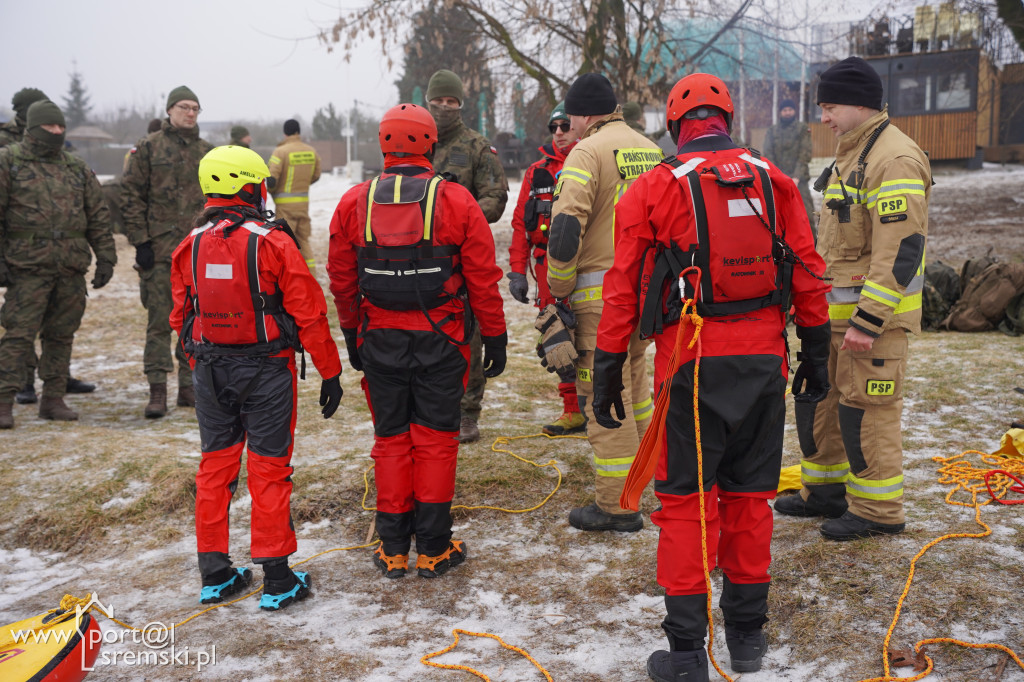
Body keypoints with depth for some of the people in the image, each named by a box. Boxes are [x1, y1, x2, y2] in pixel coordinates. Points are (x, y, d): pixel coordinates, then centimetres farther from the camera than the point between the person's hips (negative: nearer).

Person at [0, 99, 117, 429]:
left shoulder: (77, 168, 14)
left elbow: (98, 217, 16)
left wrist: (106, 258, 10)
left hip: (72, 269, 4)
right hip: (27, 268, -4)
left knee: (61, 336, 9)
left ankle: (53, 400, 18)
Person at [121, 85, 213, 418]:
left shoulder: (207, 152, 12)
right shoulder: (149, 148, 1)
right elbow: (132, 196, -2)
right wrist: (140, 240, -8)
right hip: (160, 249, -4)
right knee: (160, 320, -4)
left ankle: (189, 386, 17)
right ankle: (157, 390, 1)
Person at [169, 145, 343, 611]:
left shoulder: (190, 246, 2)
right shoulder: (273, 243, -12)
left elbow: (181, 316, 9)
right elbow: (308, 314, -11)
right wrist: (330, 374, -3)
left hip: (210, 371, 4)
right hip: (266, 371, -4)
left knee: (215, 467, 13)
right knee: (268, 469, 2)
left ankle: (214, 576, 21)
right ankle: (276, 580, 8)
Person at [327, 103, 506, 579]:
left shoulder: (354, 203, 0)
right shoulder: (455, 201, -7)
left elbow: (342, 281, 6)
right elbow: (483, 279, -5)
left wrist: (352, 335, 18)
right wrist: (495, 338, 5)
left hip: (379, 341, 2)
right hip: (440, 343, -2)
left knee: (391, 440, 11)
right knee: (435, 440, 7)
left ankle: (393, 549, 18)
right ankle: (432, 548, 13)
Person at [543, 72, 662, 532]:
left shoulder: (588, 152, -11)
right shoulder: (651, 150, 14)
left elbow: (565, 228, -20)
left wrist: (559, 289, -8)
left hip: (601, 291, -8)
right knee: (633, 376, 23)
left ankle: (618, 505, 1)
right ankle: (642, 460, 38)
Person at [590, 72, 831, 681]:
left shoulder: (654, 188, 0)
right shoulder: (775, 182, 8)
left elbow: (623, 287, -1)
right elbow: (808, 275, 9)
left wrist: (608, 370, 4)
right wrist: (816, 354, 18)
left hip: (692, 364, -3)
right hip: (764, 358, 3)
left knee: (686, 499, 4)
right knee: (749, 493, 14)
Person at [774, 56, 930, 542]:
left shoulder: (895, 160, -18)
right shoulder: (851, 154, 15)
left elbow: (900, 250, -24)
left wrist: (868, 321, -25)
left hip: (875, 310, -10)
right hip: (835, 309, 10)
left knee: (865, 409, -3)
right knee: (816, 397, 16)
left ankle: (878, 511, 11)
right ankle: (826, 491, 30)